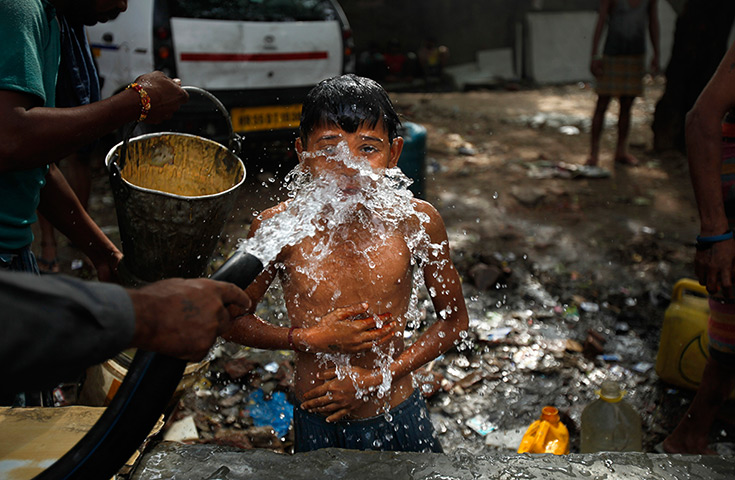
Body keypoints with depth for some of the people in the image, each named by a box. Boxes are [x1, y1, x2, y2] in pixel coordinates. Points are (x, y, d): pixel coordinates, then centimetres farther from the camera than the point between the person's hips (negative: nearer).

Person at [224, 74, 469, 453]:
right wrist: (310, 339, -19)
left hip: (400, 419, 1)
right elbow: (231, 319, -4)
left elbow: (454, 318, -3)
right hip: (317, 424, 0)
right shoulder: (278, 228, -17)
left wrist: (378, 377, -13)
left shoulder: (416, 222, -15)